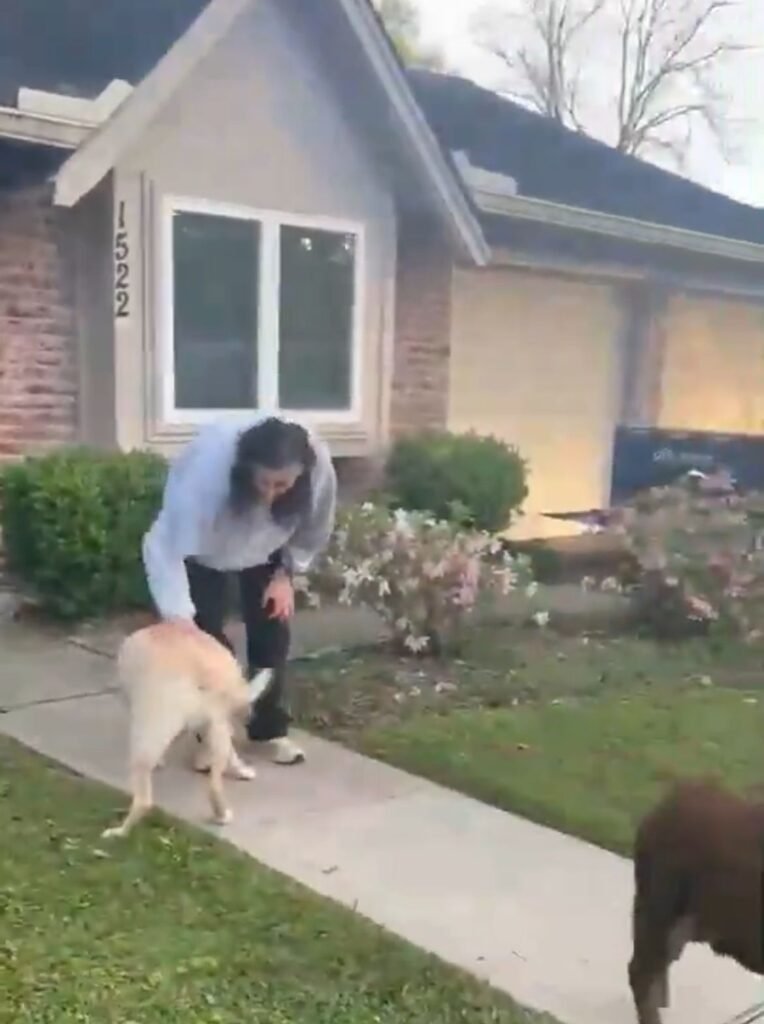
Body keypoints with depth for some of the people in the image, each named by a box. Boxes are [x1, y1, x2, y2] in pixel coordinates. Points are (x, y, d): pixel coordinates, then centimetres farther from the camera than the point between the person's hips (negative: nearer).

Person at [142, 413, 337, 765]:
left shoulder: (319, 466, -34)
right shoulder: (208, 468, -45)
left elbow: (315, 531, -11)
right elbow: (165, 545, -46)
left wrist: (286, 573, -14)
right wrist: (180, 617, -54)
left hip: (266, 550, 3)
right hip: (204, 549, -3)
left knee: (272, 628, 0)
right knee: (207, 634, -10)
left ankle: (271, 728, 17)